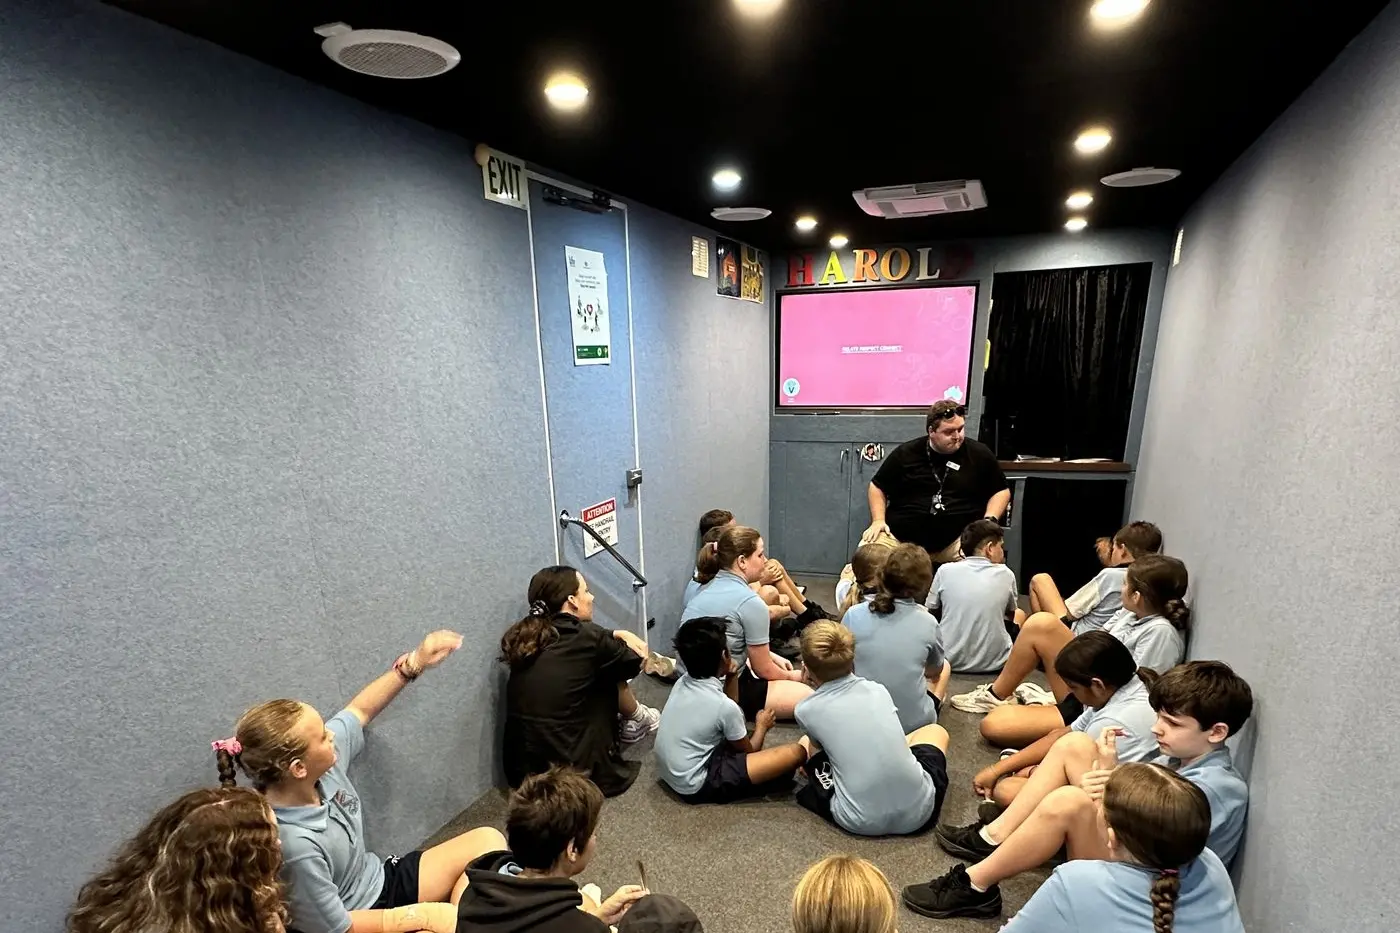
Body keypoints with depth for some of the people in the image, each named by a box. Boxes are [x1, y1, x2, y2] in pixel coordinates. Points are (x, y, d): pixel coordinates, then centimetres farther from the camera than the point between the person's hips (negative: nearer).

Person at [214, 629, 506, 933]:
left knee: (487, 839, 6)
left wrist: (415, 663, -5)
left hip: (381, 881, 8)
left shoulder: (325, 760, -16)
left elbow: (360, 711, 4)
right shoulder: (295, 845, -34)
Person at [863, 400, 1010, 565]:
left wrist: (990, 520, -2)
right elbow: (878, 487, 14)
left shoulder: (980, 454, 7)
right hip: (900, 538, 0)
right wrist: (878, 520, 0)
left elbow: (1001, 490, 16)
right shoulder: (906, 453, 6)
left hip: (958, 540, 0)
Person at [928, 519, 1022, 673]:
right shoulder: (1006, 574, -3)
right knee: (1019, 614, 26)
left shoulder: (945, 571, -6)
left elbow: (931, 611, 8)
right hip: (993, 662, 0)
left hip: (950, 659, 0)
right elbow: (1011, 613, 15)